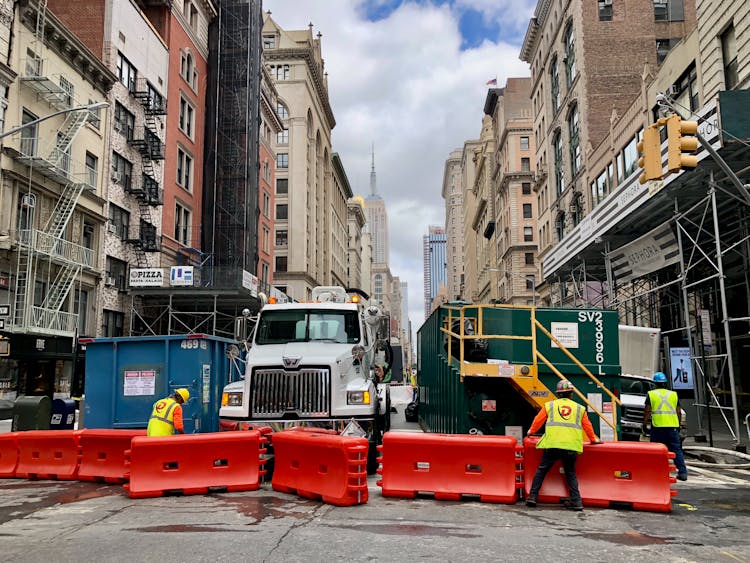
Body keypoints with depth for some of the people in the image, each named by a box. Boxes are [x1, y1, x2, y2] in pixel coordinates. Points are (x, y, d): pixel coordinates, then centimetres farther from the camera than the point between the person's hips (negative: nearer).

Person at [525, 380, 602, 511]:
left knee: (541, 470, 8)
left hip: (552, 445, -1)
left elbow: (538, 420, 18)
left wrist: (531, 431, 35)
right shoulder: (579, 408, 17)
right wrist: (593, 439, 38)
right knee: (571, 473, 16)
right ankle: (576, 501, 7)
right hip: (572, 446, 2)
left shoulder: (549, 405, 13)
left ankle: (532, 496, 5)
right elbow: (587, 426, 22)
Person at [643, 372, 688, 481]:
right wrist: (678, 425, 20)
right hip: (673, 426, 3)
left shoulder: (651, 394, 3)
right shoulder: (673, 394, 12)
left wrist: (644, 425, 4)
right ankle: (682, 472, 3)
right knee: (677, 450, 7)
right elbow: (679, 412, 12)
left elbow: (647, 411, -2)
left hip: (657, 427, -2)